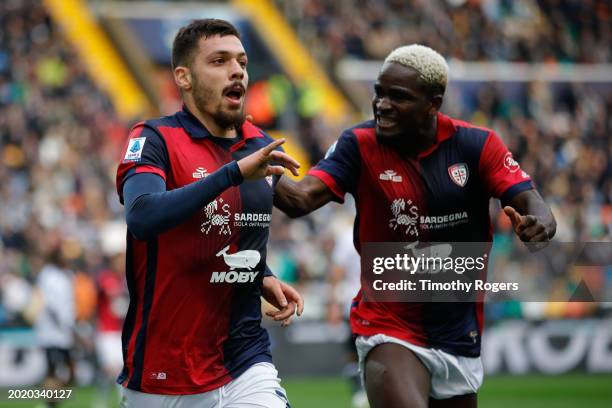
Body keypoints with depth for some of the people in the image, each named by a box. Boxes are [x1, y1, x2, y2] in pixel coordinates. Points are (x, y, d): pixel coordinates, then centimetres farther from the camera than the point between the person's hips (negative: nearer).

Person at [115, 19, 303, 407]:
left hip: (246, 365, 4)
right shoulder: (153, 139, -9)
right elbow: (142, 216, -29)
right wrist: (235, 172, -33)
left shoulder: (264, 150, 9)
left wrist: (264, 278, 6)